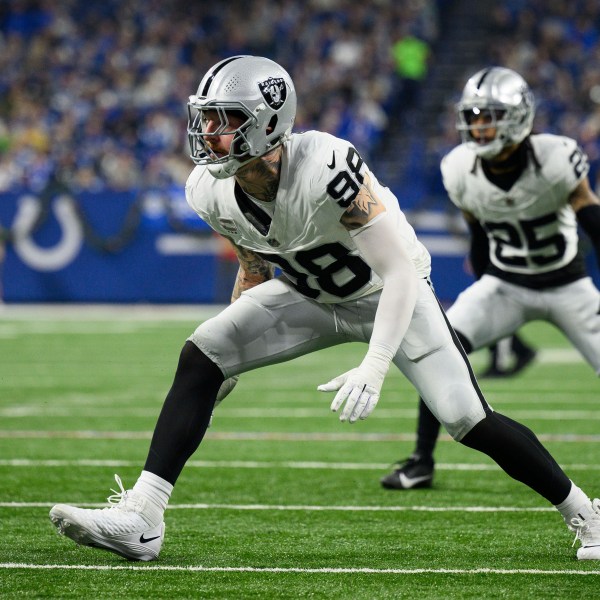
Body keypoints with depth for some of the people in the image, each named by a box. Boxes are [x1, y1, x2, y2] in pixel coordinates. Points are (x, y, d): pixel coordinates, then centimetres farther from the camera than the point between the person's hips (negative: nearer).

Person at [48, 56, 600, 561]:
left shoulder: (327, 169, -38)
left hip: (389, 293, -5)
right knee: (201, 356, -15)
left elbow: (400, 270, -34)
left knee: (469, 422, -12)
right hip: (307, 295, 5)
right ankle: (140, 520, -18)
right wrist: (234, 351, 13)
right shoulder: (212, 192, -17)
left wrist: (374, 367, -44)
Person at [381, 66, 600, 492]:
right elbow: (479, 232, 3)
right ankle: (422, 461, -5)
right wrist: (488, 299, 11)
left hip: (566, 285, -2)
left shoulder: (554, 160, -25)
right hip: (505, 284, 2)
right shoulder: (462, 170, -13)